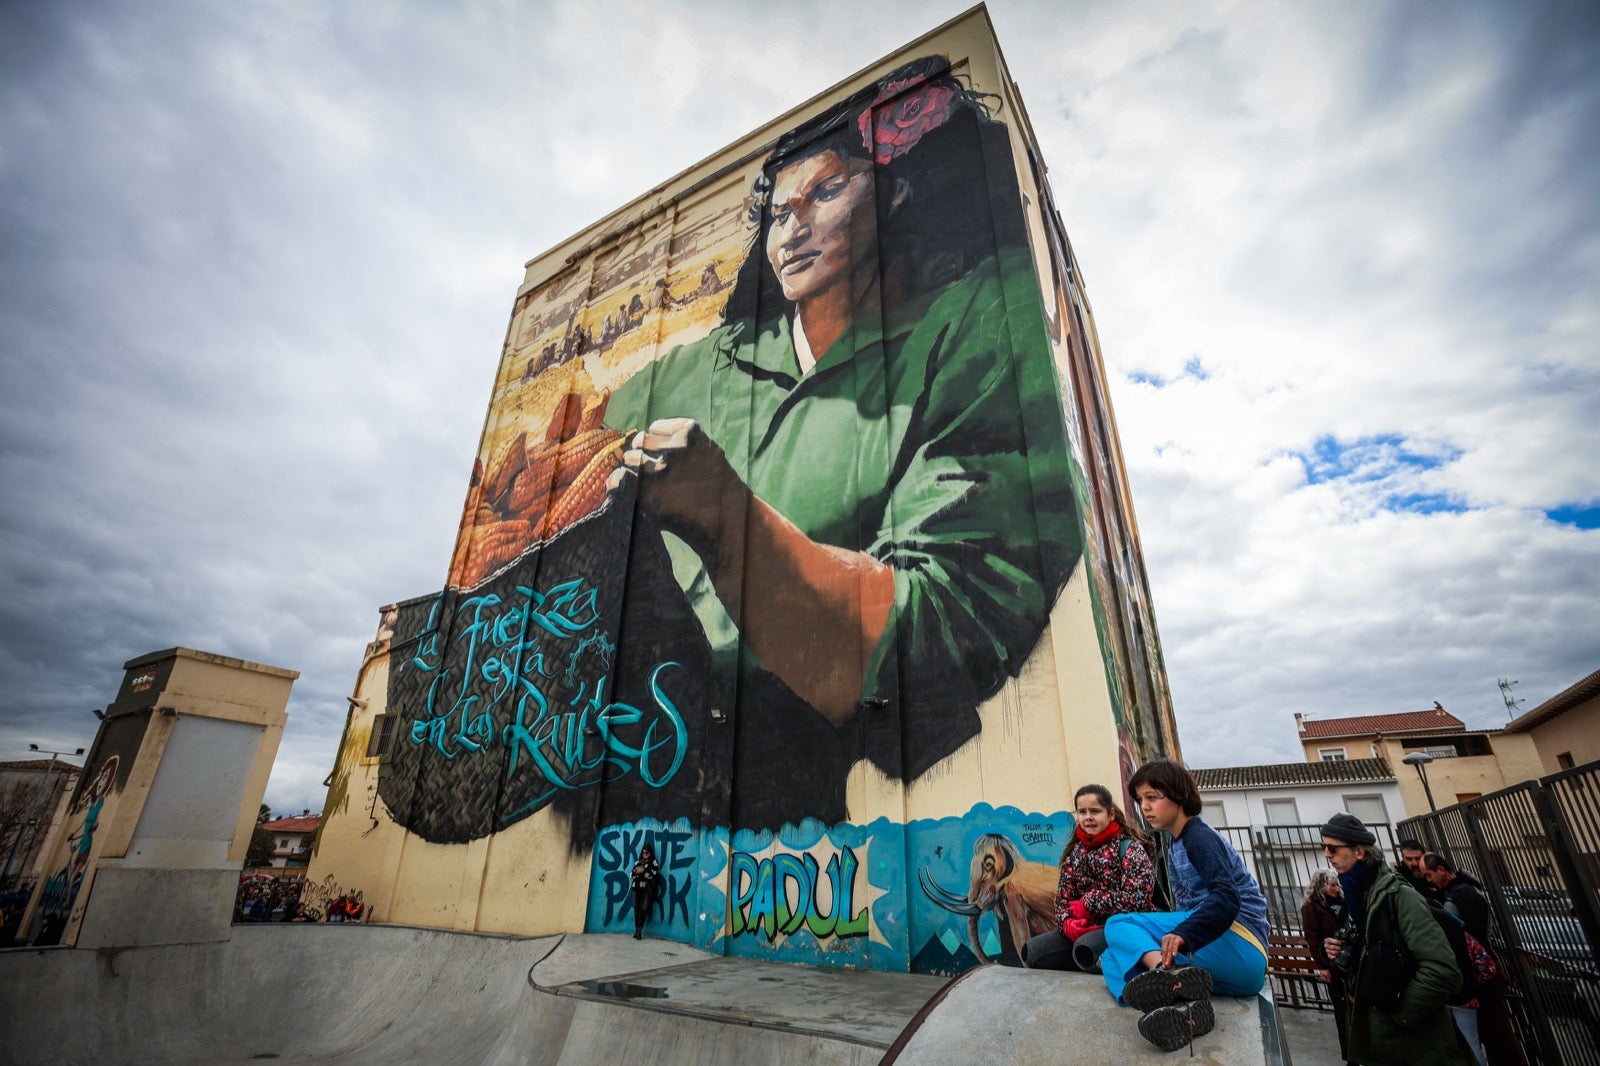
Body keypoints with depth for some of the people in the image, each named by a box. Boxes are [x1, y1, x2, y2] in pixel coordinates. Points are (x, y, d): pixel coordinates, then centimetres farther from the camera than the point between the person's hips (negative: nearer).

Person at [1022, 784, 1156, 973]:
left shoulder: (1129, 847, -7)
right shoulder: (1075, 851, 10)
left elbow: (1135, 899, -19)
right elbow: (1062, 897, 8)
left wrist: (1087, 904, -14)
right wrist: (1067, 922, -15)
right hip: (1085, 928, 7)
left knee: (1086, 949, -36)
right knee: (1032, 952, -11)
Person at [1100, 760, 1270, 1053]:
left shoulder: (1200, 837, -7)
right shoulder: (1175, 847, 21)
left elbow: (1226, 899, -24)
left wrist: (1183, 935, -38)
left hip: (1237, 945, -9)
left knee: (1118, 925, -17)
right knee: (1112, 958, -4)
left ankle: (1168, 973, -46)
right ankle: (1183, 1004, -31)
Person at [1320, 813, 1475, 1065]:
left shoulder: (1397, 895, -19)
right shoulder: (1353, 894, 6)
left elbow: (1443, 971, -26)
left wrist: (1398, 1016, -18)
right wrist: (1338, 952, -2)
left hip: (1415, 1043, -7)